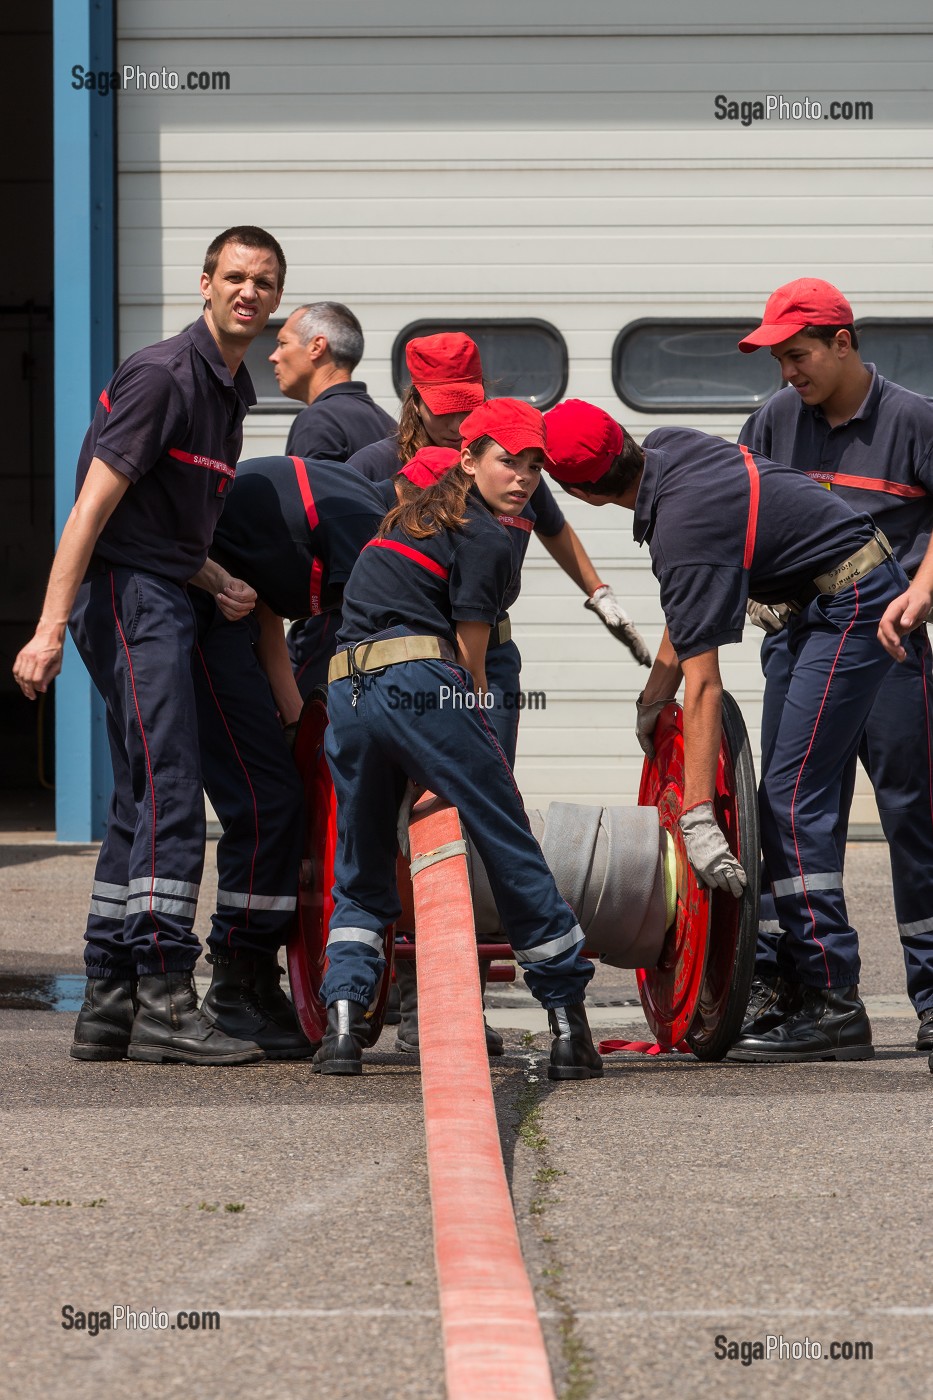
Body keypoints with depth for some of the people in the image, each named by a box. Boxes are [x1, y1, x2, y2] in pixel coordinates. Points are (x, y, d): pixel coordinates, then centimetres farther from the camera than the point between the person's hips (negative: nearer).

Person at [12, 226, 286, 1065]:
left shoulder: (231, 391, 17)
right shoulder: (163, 375, -12)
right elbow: (94, 506, -18)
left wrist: (219, 584, 3)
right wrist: (49, 630, -24)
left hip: (162, 599, 10)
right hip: (129, 593, -10)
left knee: (141, 806, 10)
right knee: (171, 794, -15)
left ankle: (108, 1004, 12)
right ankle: (162, 1000, -17)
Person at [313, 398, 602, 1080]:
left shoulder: (416, 512, 26)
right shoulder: (486, 539, 1)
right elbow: (470, 657, 1)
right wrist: (489, 754, 13)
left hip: (346, 691, 7)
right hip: (419, 684, -7)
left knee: (361, 870, 16)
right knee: (512, 848, 1)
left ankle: (343, 1023, -1)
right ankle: (570, 1027, 3)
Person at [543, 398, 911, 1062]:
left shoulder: (684, 528, -26)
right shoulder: (667, 446, 1)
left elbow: (704, 686, -28)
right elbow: (689, 610, 15)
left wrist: (699, 818, -28)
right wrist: (656, 690, 13)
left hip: (853, 608, -10)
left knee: (792, 802, -14)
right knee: (802, 801, 9)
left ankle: (832, 1005, -17)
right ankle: (801, 985, 9)